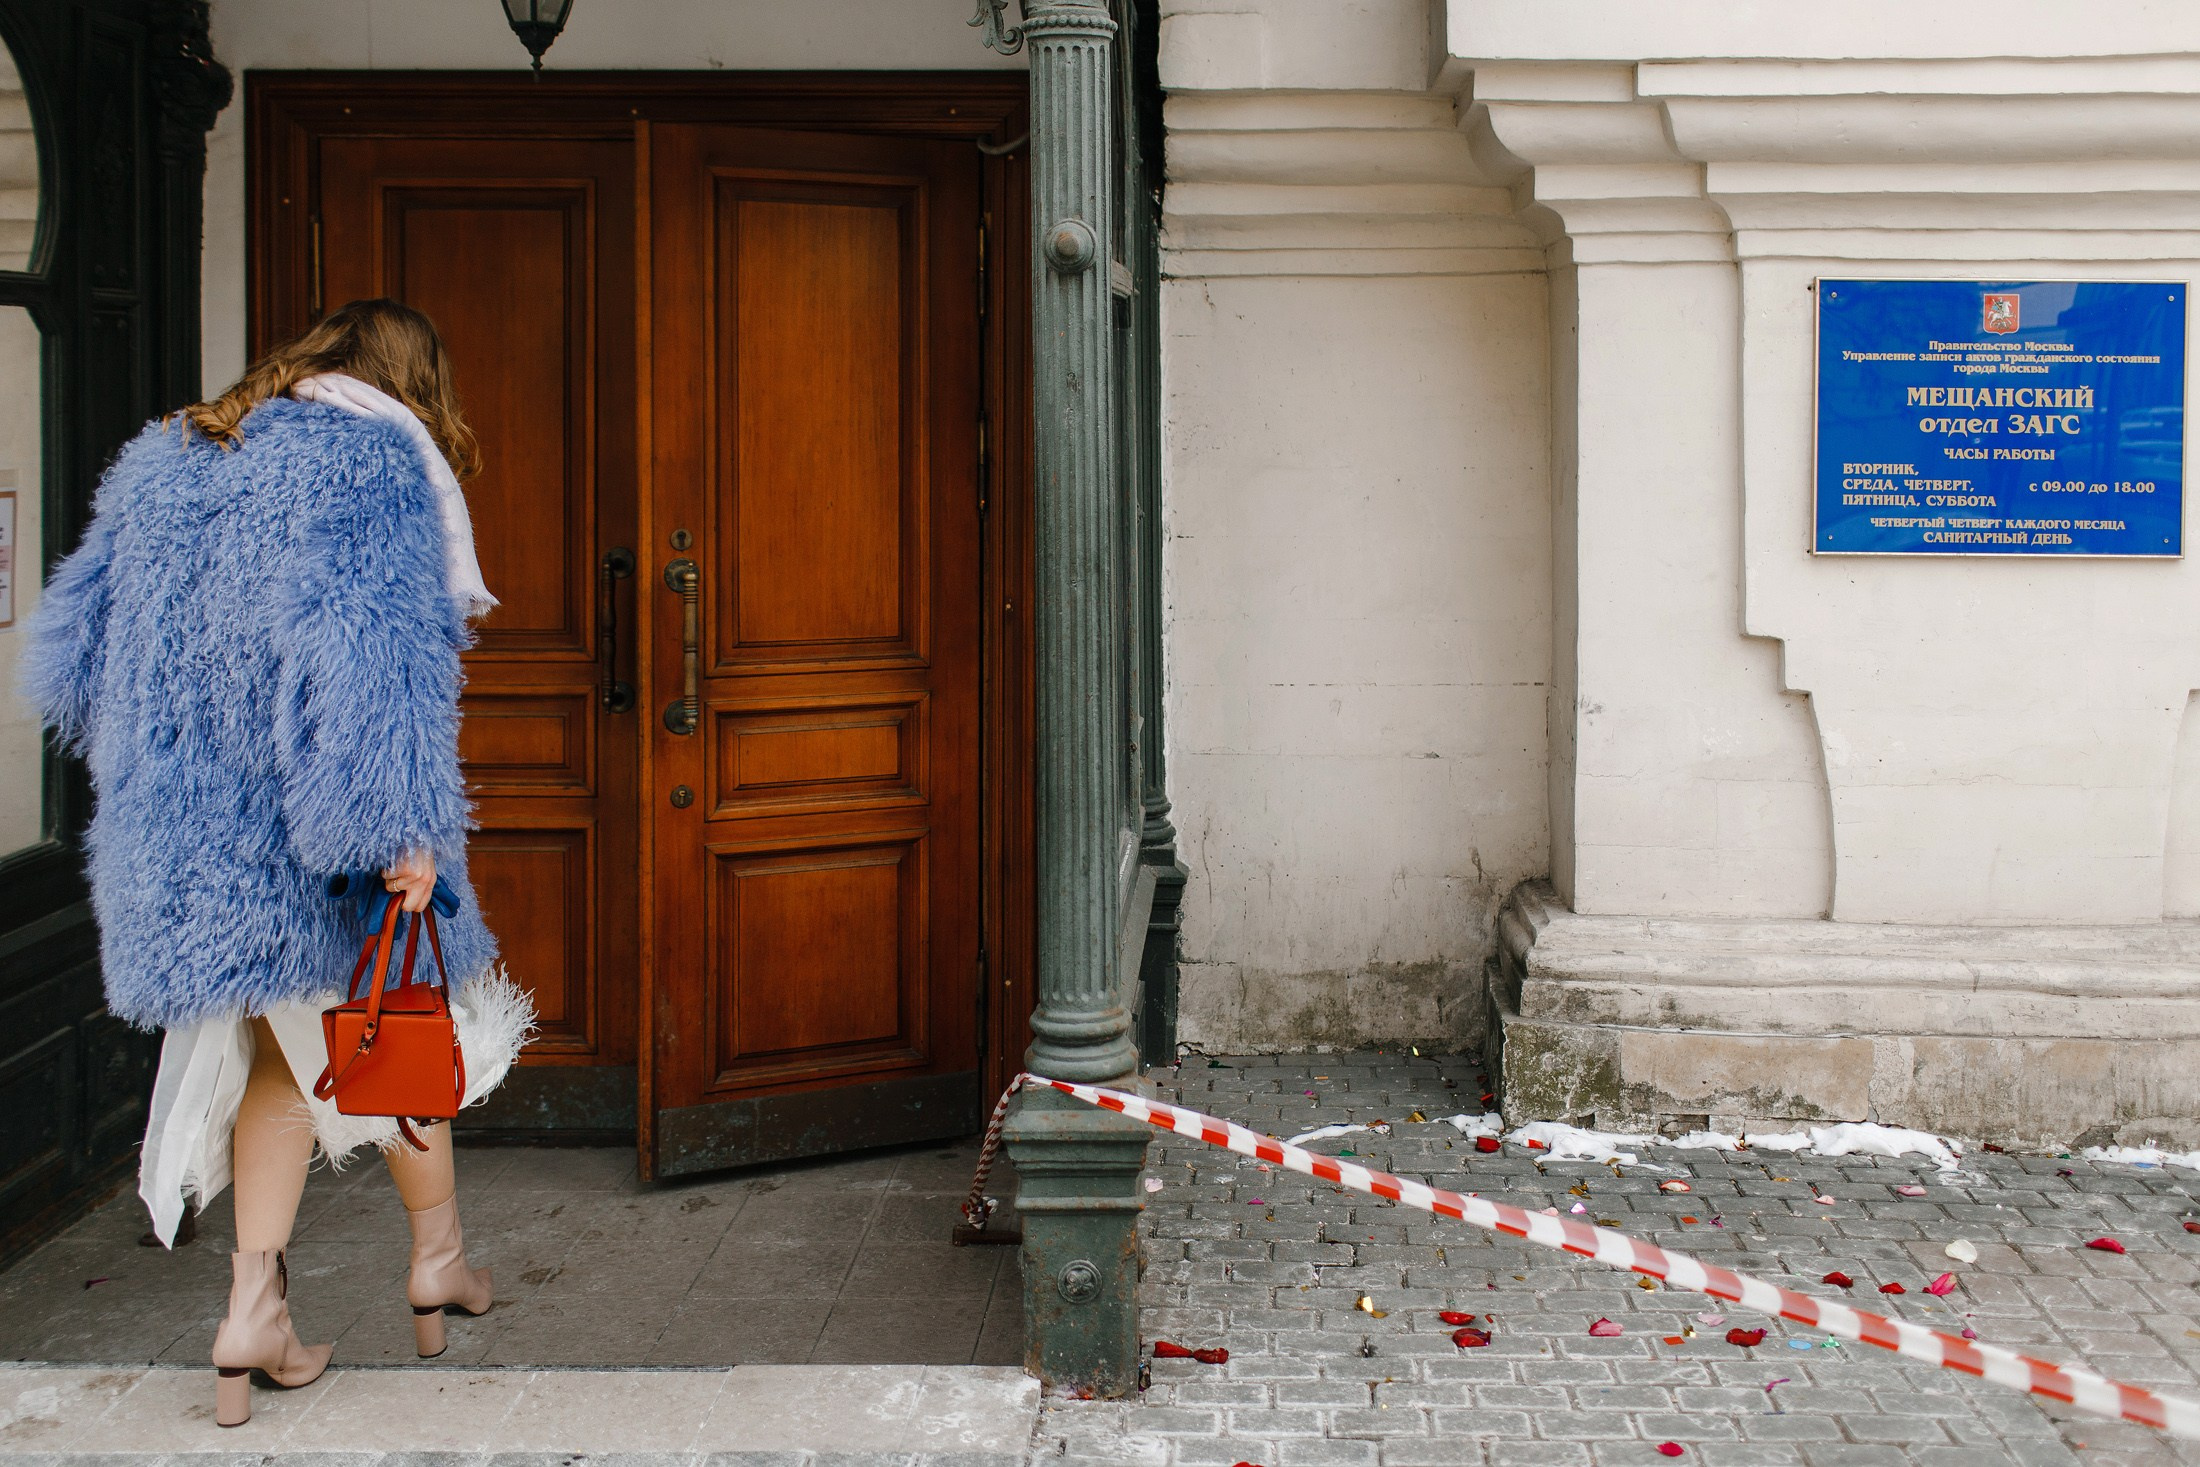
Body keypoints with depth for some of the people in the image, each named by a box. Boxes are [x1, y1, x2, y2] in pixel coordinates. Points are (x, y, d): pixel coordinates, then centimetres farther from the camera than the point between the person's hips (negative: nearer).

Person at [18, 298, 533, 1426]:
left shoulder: (164, 459, 14)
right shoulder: (374, 465, -10)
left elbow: (68, 654, 18)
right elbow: (373, 654, -23)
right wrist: (403, 827, -25)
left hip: (187, 842, 6)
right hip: (312, 844, -6)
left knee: (282, 1055, 18)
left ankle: (253, 1316, 14)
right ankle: (439, 1261, 32)